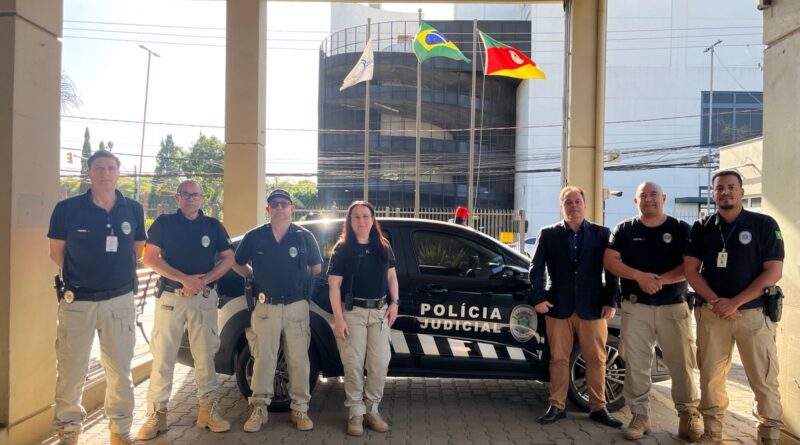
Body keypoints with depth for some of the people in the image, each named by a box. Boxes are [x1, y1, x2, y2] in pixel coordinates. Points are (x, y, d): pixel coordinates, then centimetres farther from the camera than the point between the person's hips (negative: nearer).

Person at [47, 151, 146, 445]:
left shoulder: (133, 209, 2)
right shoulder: (67, 208, -5)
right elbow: (56, 252, 5)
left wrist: (119, 275, 8)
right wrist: (78, 278, 7)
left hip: (120, 300, 2)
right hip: (77, 301, -2)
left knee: (120, 369, 11)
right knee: (71, 371, 5)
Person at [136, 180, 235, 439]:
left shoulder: (213, 226, 9)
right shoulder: (164, 223, 3)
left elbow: (228, 259, 5)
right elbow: (149, 259, -5)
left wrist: (202, 281, -10)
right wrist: (185, 279, -14)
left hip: (204, 298, 2)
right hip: (170, 297, -2)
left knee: (205, 355, 6)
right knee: (163, 357, -1)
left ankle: (207, 409, 14)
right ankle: (157, 414, 6)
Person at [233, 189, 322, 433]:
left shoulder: (304, 236, 3)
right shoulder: (255, 237, 2)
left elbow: (316, 268, 12)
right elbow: (237, 264, 14)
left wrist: (300, 280, 6)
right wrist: (256, 276, 6)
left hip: (297, 306, 0)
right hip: (266, 307, 0)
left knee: (299, 360, 4)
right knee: (263, 360, 3)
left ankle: (300, 409, 14)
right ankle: (259, 409, 13)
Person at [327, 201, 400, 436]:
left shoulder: (383, 247, 9)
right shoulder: (342, 249, -3)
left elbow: (391, 276, 17)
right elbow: (334, 285, -7)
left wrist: (394, 303, 2)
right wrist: (338, 318, -13)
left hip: (379, 311, 3)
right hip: (353, 311, -3)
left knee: (380, 363, 2)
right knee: (354, 364, 0)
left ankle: (372, 410, 18)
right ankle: (355, 413, 12)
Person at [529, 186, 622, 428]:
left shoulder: (601, 233, 6)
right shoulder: (548, 234, 6)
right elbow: (536, 268, 3)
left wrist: (610, 301, -4)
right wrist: (538, 298, -7)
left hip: (592, 308, 0)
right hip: (558, 307, 0)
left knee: (596, 360, 7)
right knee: (559, 359, 6)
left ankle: (598, 408, 19)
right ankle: (557, 406, 17)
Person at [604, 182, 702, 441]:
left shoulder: (681, 229, 5)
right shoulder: (624, 230, 6)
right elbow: (609, 261, -3)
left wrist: (661, 280, -18)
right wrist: (640, 276, -17)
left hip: (674, 307, 0)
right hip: (635, 308, 1)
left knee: (682, 364, 1)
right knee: (635, 364, 1)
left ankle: (689, 414, 17)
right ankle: (640, 415, 11)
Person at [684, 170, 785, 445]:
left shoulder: (764, 225, 0)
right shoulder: (702, 228, 8)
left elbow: (773, 272, -6)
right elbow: (690, 270, 4)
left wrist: (735, 302, -12)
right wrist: (716, 301, -9)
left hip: (754, 312, -2)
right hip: (711, 313, 2)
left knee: (764, 379, 0)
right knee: (710, 376, 6)